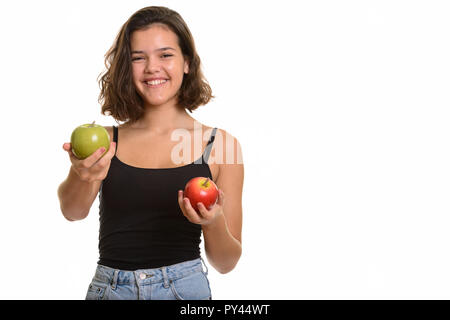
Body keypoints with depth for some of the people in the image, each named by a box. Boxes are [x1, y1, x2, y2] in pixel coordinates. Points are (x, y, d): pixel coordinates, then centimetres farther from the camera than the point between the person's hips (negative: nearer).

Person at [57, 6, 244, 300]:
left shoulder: (219, 143, -2)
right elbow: (73, 211, -13)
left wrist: (214, 223, -19)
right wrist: (82, 175, -33)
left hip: (183, 288, 0)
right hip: (108, 288, 0)